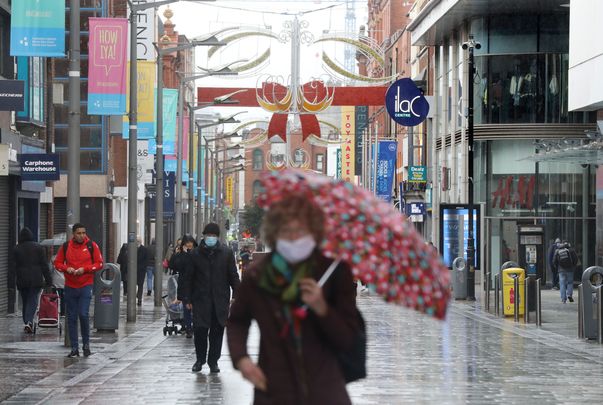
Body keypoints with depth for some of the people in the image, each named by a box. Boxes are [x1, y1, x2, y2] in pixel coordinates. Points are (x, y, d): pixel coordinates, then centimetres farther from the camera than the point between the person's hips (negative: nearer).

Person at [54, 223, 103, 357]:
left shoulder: (92, 246, 0)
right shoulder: (65, 246, 5)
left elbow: (99, 264, 0)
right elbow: (57, 263, 10)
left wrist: (85, 269, -14)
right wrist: (67, 268, -10)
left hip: (86, 286, -3)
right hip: (70, 286, 3)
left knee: (83, 314, -13)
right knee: (71, 317, 4)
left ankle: (86, 344, 5)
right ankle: (74, 348, 10)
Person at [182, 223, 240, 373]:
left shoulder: (226, 253, 4)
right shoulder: (196, 254, 3)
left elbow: (233, 276, 6)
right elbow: (188, 277, 6)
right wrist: (187, 298, 1)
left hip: (220, 300, 1)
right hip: (200, 300, 0)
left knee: (217, 331, 4)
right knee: (199, 330, -4)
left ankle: (213, 361, 15)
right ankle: (200, 359, 15)